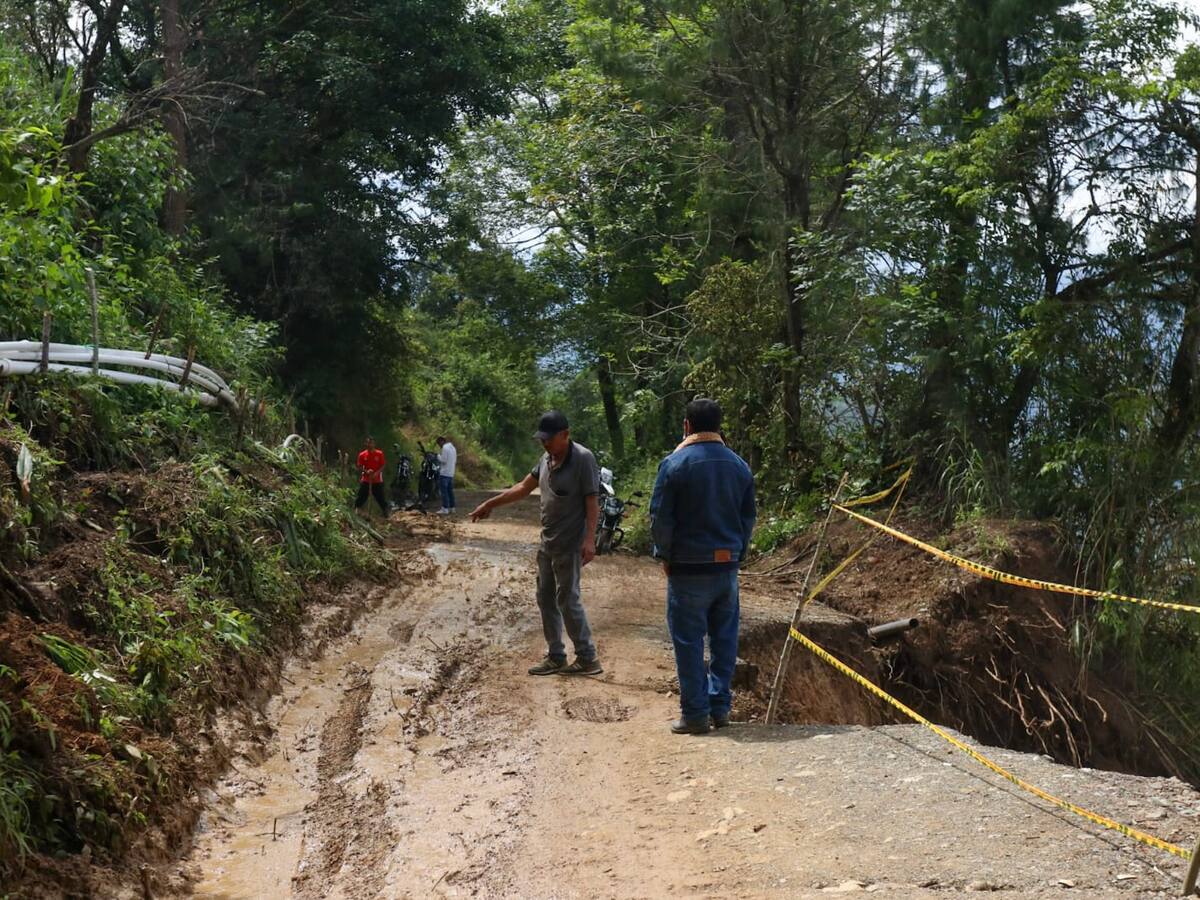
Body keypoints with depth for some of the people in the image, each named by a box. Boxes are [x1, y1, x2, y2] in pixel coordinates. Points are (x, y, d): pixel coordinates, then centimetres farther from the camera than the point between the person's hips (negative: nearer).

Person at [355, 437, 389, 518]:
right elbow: (359, 467, 3)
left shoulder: (379, 454, -2)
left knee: (380, 497, 3)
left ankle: (385, 513, 14)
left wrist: (376, 473, -18)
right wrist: (366, 471, -16)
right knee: (361, 497, 1)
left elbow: (383, 466, -2)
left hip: (377, 480, -1)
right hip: (365, 480, 1)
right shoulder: (362, 455, 0)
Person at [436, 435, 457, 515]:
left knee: (444, 491, -8)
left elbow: (443, 460, -16)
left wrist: (438, 455, 0)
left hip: (445, 473, -9)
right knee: (450, 491, 11)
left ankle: (445, 509, -11)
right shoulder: (453, 448, 17)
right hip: (451, 473, 9)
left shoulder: (445, 448, -11)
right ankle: (452, 508, 12)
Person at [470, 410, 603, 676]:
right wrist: (490, 504, 18)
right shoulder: (546, 459, 7)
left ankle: (588, 659, 3)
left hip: (570, 545, -8)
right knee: (546, 599, 11)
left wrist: (589, 539, -25)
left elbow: (592, 502, -18)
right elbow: (523, 488, 17)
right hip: (547, 543, 8)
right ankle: (555, 657, 19)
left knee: (568, 600, -6)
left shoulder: (583, 459, -16)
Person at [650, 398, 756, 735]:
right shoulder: (739, 466, 6)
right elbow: (748, 518, 12)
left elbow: (660, 518, -9)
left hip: (688, 569, -5)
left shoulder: (675, 464, -10)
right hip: (727, 568, 5)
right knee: (724, 640, 12)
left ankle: (695, 714, 4)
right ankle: (720, 707, 17)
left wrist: (665, 556, 5)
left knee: (689, 643, 2)